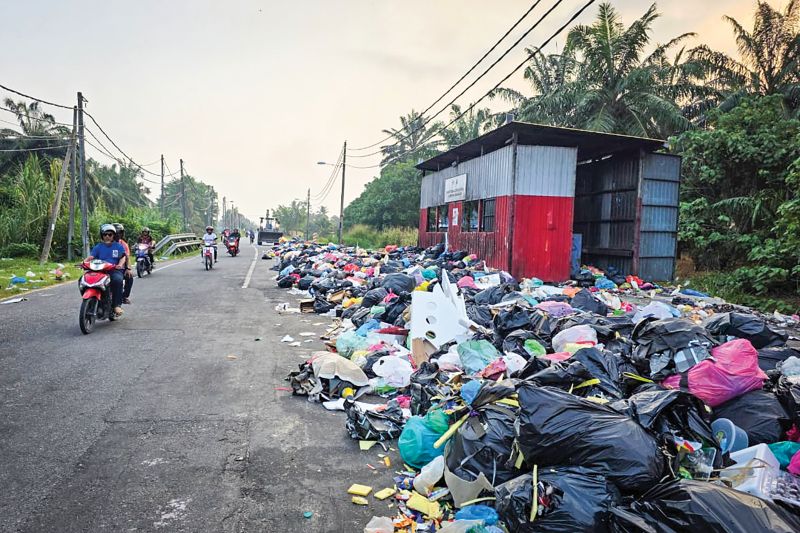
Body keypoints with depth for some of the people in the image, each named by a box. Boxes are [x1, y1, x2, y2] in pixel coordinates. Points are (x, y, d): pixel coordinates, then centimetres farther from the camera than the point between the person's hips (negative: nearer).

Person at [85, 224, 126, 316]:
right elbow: (91, 256, 3)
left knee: (117, 279, -37)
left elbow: (123, 257, -1)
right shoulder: (98, 247, 17)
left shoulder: (119, 246, 12)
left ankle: (117, 305, -32)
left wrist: (120, 264, -23)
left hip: (115, 270, -2)